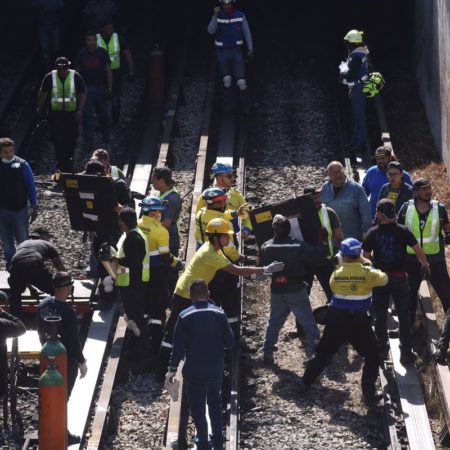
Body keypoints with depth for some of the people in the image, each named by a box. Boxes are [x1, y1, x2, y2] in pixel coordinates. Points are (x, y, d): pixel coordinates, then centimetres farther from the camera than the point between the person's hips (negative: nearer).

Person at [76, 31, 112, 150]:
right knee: (86, 115, -3)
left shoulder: (102, 53, -4)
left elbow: (108, 71, -2)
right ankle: (88, 141, 1)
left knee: (103, 114, 7)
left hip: (100, 87, -1)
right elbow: (77, 71, 9)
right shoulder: (81, 54, 0)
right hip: (86, 88, 1)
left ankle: (106, 136, 31)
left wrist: (109, 87, -8)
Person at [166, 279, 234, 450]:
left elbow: (179, 346, -11)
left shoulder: (185, 316, -13)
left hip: (194, 370, -3)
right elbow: (230, 342, -3)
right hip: (216, 369, 3)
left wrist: (172, 369, -1)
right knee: (215, 402, 22)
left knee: (197, 406, 11)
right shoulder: (219, 314, -7)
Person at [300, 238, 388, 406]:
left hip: (336, 319, 2)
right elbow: (383, 278, 6)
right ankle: (369, 394, 3)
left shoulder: (336, 274, -7)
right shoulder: (368, 274, -11)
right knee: (372, 356, 10)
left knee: (323, 352, 18)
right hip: (359, 321, -2)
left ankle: (305, 382, 26)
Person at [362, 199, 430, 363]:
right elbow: (418, 250, -8)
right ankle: (406, 352, 3)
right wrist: (425, 264, 10)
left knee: (380, 315, 15)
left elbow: (366, 256, -4)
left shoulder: (373, 233, -7)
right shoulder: (403, 231, -8)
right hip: (399, 277, 0)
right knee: (404, 316, 6)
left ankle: (381, 348, 23)